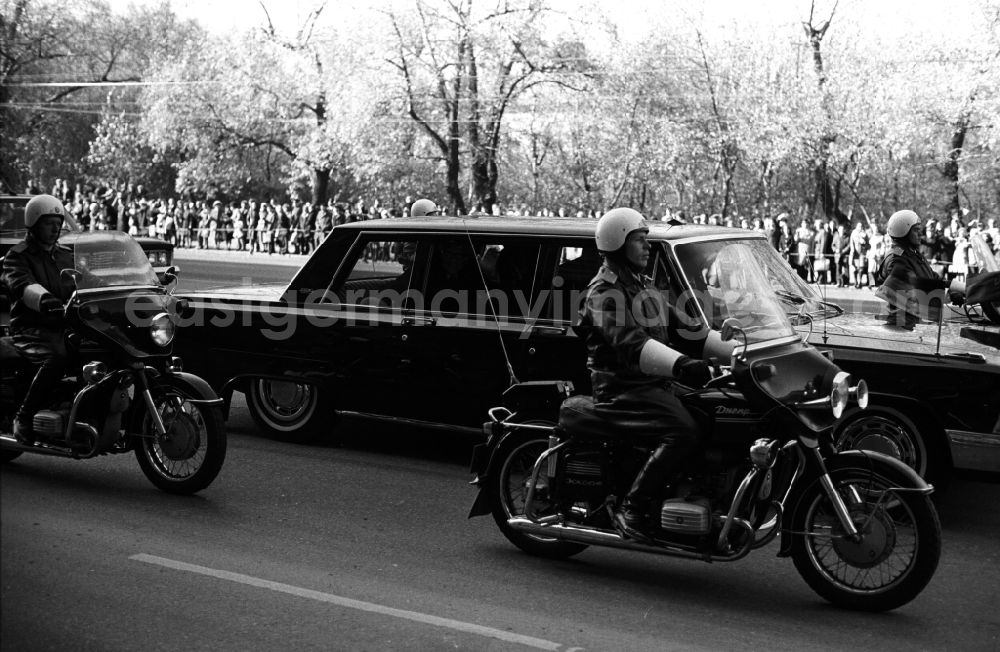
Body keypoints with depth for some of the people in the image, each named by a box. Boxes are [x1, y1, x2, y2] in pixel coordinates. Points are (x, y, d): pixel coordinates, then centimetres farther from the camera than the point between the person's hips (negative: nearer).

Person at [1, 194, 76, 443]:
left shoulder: (67, 255, 22)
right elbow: (23, 285, -20)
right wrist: (43, 298, -43)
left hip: (65, 326, 6)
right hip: (32, 329, -6)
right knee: (58, 357, -36)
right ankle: (23, 417, -24)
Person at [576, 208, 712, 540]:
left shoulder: (644, 286, 21)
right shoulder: (604, 291, -11)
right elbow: (628, 342, -28)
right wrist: (680, 364, -40)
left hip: (654, 384, 9)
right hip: (622, 387, -9)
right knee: (683, 431, -27)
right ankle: (632, 507, -23)